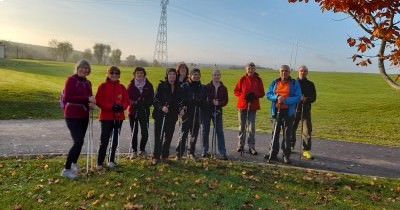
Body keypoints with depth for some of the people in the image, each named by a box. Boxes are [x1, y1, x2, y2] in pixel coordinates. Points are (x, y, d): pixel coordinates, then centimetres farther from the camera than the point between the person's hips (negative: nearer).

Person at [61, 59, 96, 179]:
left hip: (84, 116, 7)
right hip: (72, 116, -7)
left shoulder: (87, 83, 11)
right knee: (78, 141, -14)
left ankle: (74, 163, 36)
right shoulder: (71, 80, -10)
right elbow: (67, 98, -20)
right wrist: (87, 99, -24)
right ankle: (66, 169, -2)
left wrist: (92, 104, -6)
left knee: (80, 141, 15)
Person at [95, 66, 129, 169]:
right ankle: (100, 163, 4)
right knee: (104, 140, -7)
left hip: (118, 117, 4)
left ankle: (111, 161, 25)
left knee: (115, 139, 11)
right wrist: (111, 106, -20)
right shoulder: (103, 86, -2)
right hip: (106, 116, -4)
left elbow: (126, 101, 7)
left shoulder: (122, 87, 7)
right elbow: (99, 101, -8)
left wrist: (121, 106, -15)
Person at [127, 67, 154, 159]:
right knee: (134, 132, 4)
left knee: (145, 132, -1)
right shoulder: (131, 85, 3)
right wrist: (134, 102, -18)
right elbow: (127, 98, 0)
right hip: (133, 111, 0)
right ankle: (134, 151, 16)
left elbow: (151, 99, 3)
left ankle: (142, 150, 20)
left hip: (144, 112, 1)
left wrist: (144, 103, -14)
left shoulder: (148, 85, 5)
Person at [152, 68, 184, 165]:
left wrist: (181, 109, -2)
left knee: (169, 136, 10)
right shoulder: (161, 86, -4)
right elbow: (155, 100, -8)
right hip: (160, 115, -4)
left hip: (172, 116, 4)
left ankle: (165, 155, 24)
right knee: (158, 136, -5)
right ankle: (156, 157, 5)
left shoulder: (178, 88, 9)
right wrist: (162, 107, -25)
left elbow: (180, 101, 16)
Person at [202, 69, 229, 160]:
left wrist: (219, 103, -16)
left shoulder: (223, 88, 4)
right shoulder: (207, 87, -1)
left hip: (217, 112, 1)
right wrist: (212, 102, -15)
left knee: (220, 132, -2)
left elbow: (225, 100, 2)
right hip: (207, 111, -1)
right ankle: (205, 151, 20)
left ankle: (222, 153, 2)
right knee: (205, 131, 7)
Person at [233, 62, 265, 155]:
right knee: (242, 126, 9)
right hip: (242, 105, 0)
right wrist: (244, 95, -12)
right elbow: (236, 91, 3)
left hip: (253, 105, 0)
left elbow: (262, 93, 5)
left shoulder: (258, 80, 2)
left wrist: (255, 95, -15)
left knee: (252, 126, 1)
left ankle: (251, 146, 8)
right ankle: (241, 145, 20)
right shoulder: (242, 79, 1)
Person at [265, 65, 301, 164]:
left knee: (287, 134, 2)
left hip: (288, 112, -3)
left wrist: (285, 100, -20)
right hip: (276, 111, 3)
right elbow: (268, 94, 3)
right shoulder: (274, 83, 9)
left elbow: (298, 97, -8)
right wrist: (277, 97, -16)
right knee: (275, 133, 8)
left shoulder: (294, 83, -1)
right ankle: (273, 154, 17)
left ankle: (286, 155, 11)